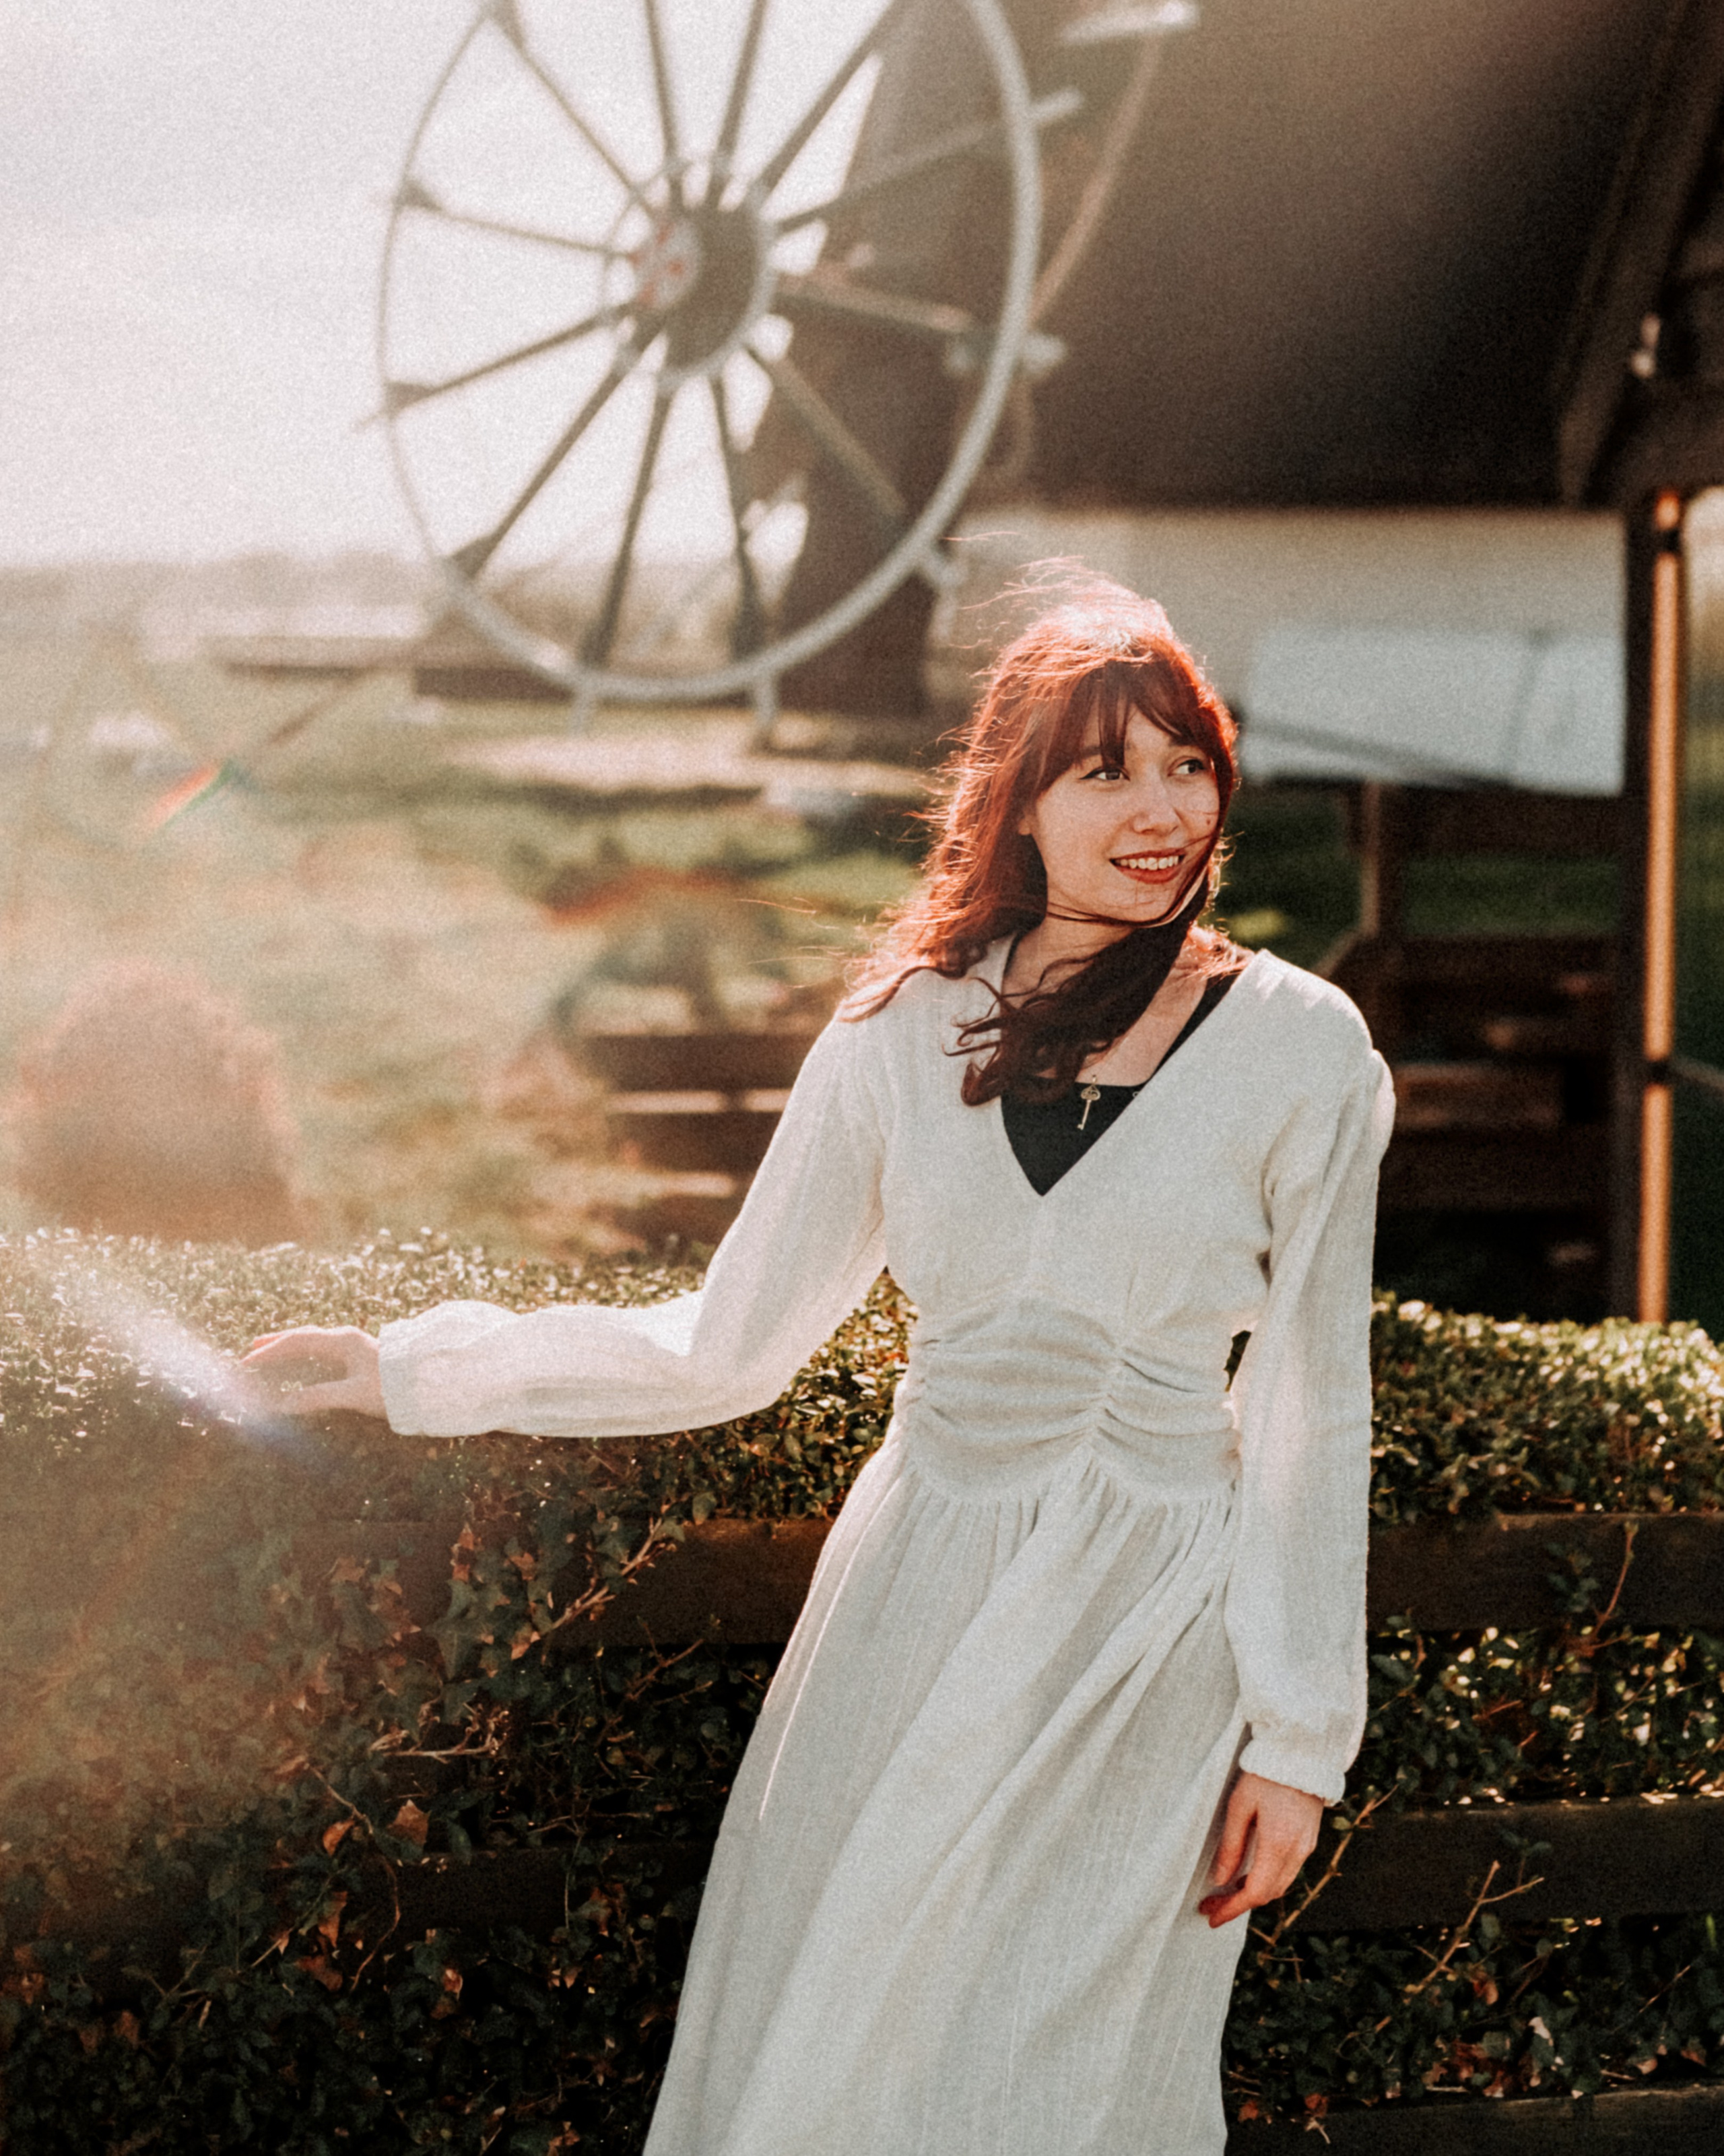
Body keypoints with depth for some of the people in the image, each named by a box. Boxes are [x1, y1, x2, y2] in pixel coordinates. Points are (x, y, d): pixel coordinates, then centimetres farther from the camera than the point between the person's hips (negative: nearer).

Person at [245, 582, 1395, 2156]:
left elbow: (1310, 1415, 0)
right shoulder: (905, 1034, 2)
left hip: (1145, 1635, -3)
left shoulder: (1296, 1050, -4)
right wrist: (417, 1371, 8)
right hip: (912, 1608, 3)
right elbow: (726, 1349, 8)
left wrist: (1296, 1733, -1)